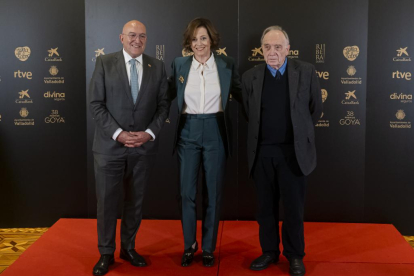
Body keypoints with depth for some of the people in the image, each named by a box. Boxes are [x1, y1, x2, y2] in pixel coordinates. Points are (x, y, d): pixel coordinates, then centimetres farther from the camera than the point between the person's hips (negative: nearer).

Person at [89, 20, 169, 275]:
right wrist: (118, 133, -15)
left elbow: (163, 104, 4)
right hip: (110, 145, -2)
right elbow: (96, 103, -5)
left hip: (144, 146, 2)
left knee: (135, 201, 12)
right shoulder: (105, 63, -1)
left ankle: (129, 248, 29)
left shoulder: (157, 67, 5)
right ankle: (106, 253, 21)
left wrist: (150, 132, -10)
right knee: (107, 201, 5)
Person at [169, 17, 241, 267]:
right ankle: (189, 245, 25)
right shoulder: (180, 64, 3)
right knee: (187, 193, 6)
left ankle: (209, 248, 23)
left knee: (214, 193, 7)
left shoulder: (226, 64, 0)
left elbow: (241, 94, 6)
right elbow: (169, 95, 9)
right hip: (188, 133, 1)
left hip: (215, 133, -1)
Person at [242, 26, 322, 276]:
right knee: (266, 206, 12)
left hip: (293, 151, -2)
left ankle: (295, 255, 23)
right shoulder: (250, 77, 0)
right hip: (262, 152, 2)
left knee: (294, 207, 6)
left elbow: (316, 108, 7)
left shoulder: (306, 72, -4)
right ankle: (269, 252, 27)